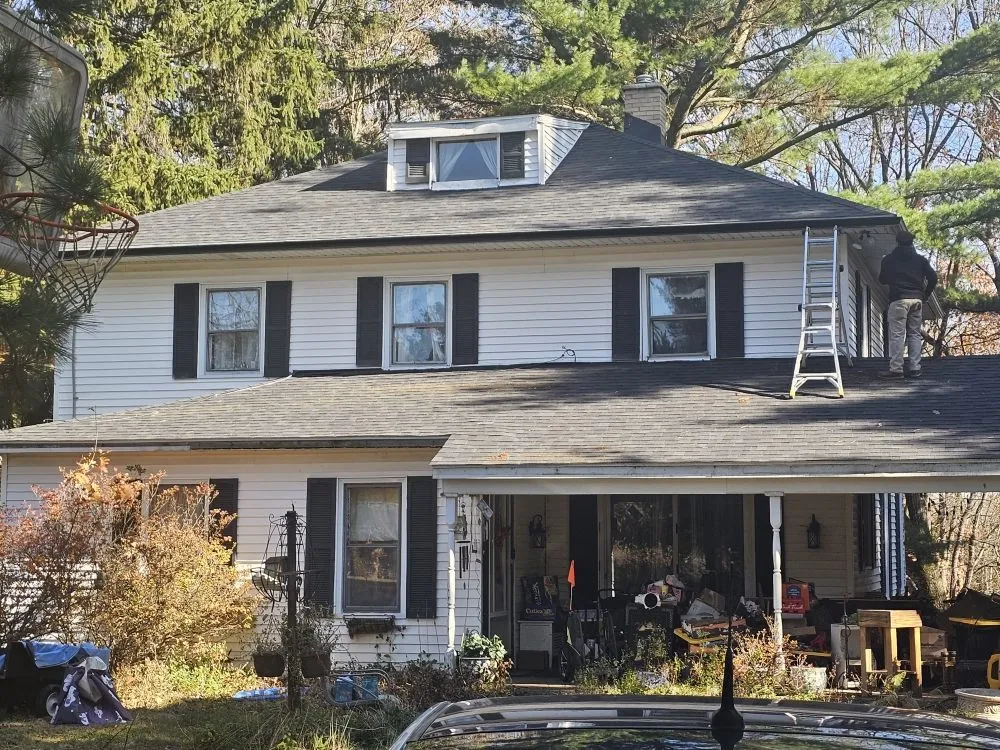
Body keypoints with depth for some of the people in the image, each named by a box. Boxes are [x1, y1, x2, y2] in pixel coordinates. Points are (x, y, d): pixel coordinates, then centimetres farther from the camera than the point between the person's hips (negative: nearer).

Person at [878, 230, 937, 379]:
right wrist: (925, 295, 16)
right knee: (915, 334, 8)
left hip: (898, 299, -3)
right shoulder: (920, 259, 12)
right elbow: (933, 278, 4)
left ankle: (896, 368, -12)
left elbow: (882, 280, 13)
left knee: (897, 334, -5)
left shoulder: (889, 259, 5)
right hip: (917, 299, 3)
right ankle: (915, 368, 3)